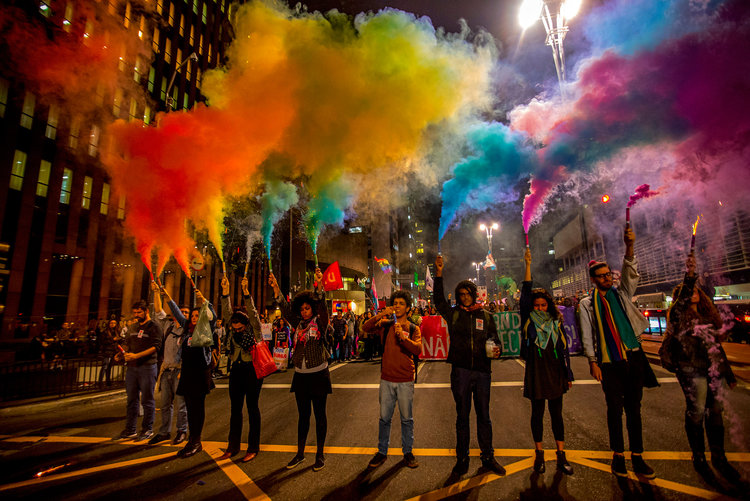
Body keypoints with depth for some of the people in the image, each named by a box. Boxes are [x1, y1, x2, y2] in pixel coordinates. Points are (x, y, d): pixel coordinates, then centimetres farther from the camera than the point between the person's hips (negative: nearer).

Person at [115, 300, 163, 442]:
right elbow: (127, 343, 22)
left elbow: (156, 346, -16)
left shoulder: (153, 327, -7)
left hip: (147, 367, -7)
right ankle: (130, 430, 24)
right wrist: (122, 353, 2)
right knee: (131, 399, 13)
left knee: (147, 400, 2)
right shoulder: (132, 327, 15)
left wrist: (136, 355, -22)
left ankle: (147, 429, 13)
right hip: (132, 367, 7)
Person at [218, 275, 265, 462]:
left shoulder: (255, 328, -6)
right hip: (237, 370, 5)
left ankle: (253, 447, 12)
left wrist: (246, 292, -30)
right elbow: (226, 312, -3)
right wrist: (225, 292, -16)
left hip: (253, 370, -5)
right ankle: (232, 446, 22)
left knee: (252, 407, 1)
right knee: (235, 407, 10)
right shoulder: (233, 328, 6)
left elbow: (252, 312, -21)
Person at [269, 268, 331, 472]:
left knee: (320, 414, 7)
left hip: (319, 375, -4)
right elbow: (285, 308, -1)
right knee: (303, 415, 14)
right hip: (300, 376, 4)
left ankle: (320, 454, 20)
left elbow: (322, 304, -21)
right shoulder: (298, 323, 6)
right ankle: (300, 453, 27)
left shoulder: (320, 322, -6)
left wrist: (320, 284, -37)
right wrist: (276, 287, -12)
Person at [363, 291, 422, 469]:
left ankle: (407, 452, 27)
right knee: (384, 418, 11)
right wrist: (381, 315, -26)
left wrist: (403, 336, -32)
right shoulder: (385, 325, 3)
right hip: (387, 379, 1)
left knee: (407, 419, 10)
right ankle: (382, 452, 26)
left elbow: (417, 349, -16)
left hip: (405, 381, -1)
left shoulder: (413, 329, 0)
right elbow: (365, 328, -13)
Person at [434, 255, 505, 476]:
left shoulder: (485, 316, 9)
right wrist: (439, 274, -14)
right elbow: (439, 300, -6)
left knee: (484, 416, 13)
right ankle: (462, 458, 23)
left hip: (482, 371, 1)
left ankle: (488, 457, 28)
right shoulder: (453, 314, 4)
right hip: (460, 371, -1)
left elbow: (494, 338, 12)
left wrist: (496, 348, -11)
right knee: (462, 416, 9)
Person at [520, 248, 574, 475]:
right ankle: (539, 453, 20)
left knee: (556, 413, 8)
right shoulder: (529, 321, -1)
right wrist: (528, 265, -12)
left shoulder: (556, 323, 4)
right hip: (535, 374, -1)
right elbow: (525, 294, -9)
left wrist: (568, 375, 5)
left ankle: (561, 455, 19)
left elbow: (564, 350, 7)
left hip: (555, 373, 1)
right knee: (537, 413, 8)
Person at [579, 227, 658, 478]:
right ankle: (618, 455, 18)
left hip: (633, 357, 2)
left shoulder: (622, 294, 8)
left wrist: (629, 247, -26)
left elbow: (631, 273, -10)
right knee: (615, 408, 5)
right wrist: (593, 362, -6)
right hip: (609, 363, -2)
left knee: (634, 408, 9)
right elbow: (587, 335, 0)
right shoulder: (587, 304, 2)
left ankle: (637, 456, 18)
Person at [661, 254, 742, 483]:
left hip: (713, 369, 6)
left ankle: (719, 458, 20)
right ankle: (698, 457, 11)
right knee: (696, 411, -2)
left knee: (715, 412, 8)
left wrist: (728, 372, 18)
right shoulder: (678, 314, -1)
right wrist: (689, 275, -38)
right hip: (692, 370, -5)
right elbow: (682, 300, -25)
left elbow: (717, 345, 20)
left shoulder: (708, 315, 17)